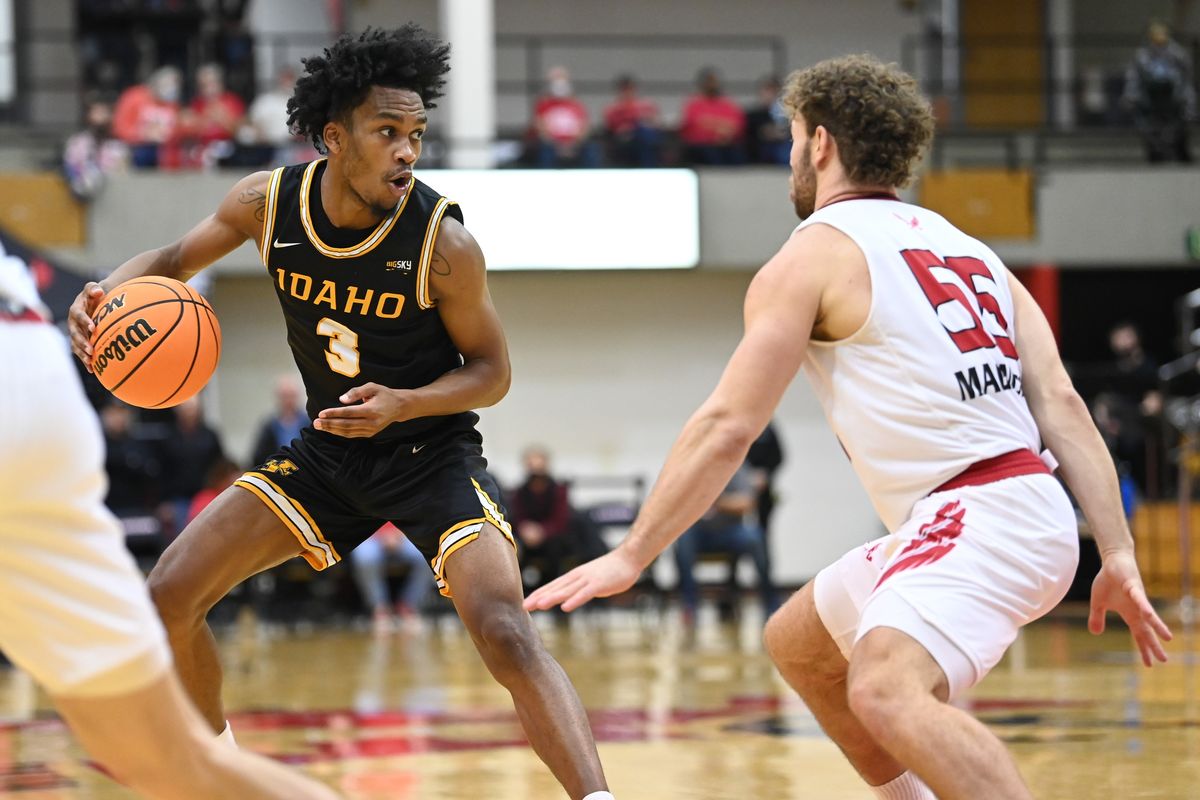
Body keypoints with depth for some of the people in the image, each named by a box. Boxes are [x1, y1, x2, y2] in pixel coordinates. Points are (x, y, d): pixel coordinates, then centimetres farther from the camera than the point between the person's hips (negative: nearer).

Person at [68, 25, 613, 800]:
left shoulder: (444, 242, -24)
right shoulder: (268, 202, -13)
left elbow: (492, 371, -11)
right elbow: (173, 260, 6)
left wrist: (401, 405, -29)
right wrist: (109, 293, -16)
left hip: (432, 452, -5)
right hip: (330, 449, 5)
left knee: (506, 633, -27)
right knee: (169, 596, -1)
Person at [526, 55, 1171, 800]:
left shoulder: (813, 255, -2)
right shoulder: (967, 249, 19)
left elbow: (728, 427, -6)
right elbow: (1061, 404, 9)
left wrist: (631, 556, -2)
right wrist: (1120, 558, 5)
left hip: (977, 515, -9)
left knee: (888, 691, -32)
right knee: (797, 644, 24)